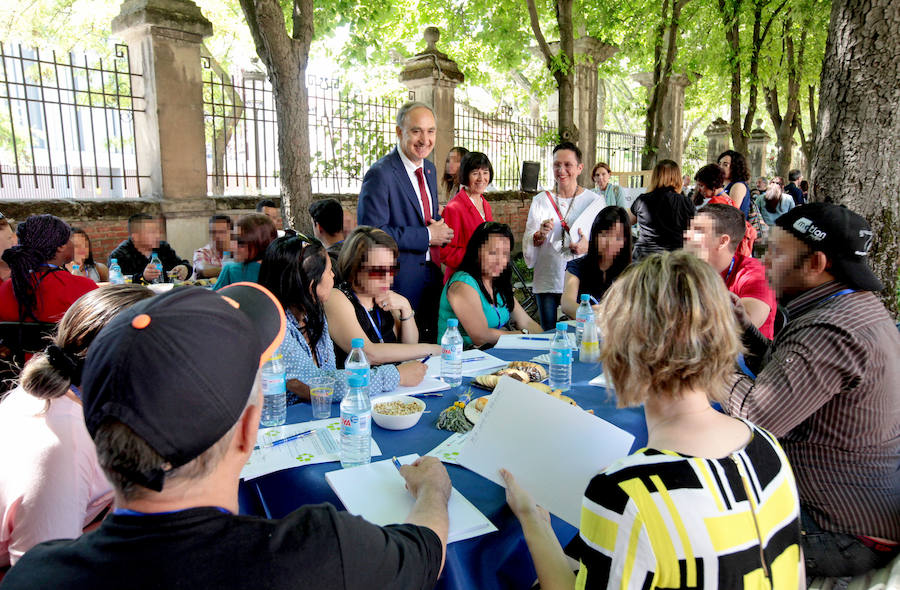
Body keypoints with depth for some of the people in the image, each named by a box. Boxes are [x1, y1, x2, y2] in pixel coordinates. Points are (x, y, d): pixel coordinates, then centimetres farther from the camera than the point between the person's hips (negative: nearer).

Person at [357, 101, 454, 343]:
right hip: (400, 281, -8)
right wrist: (426, 236, -18)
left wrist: (439, 230, -1)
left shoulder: (429, 169, 12)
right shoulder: (380, 174, -15)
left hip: (431, 276, 8)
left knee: (431, 348, 15)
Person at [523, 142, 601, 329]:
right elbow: (527, 246, 6)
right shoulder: (541, 200, 8)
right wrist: (540, 235, -15)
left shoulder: (594, 200, 4)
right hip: (547, 283, 2)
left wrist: (589, 247, -14)